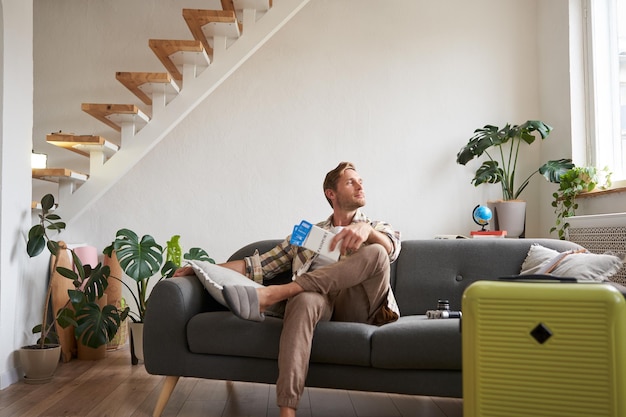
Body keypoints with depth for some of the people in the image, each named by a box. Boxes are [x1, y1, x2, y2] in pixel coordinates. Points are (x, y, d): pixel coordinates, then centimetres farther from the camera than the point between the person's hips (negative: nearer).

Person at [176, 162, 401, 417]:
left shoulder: (377, 228, 24)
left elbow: (390, 251, -1)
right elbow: (260, 264, 19)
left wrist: (366, 229, -25)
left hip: (356, 307, 0)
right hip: (320, 303, 0)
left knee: (375, 253, -29)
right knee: (304, 299, -37)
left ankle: (270, 295, -33)